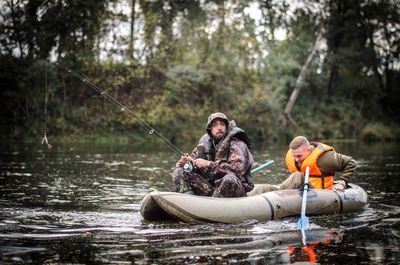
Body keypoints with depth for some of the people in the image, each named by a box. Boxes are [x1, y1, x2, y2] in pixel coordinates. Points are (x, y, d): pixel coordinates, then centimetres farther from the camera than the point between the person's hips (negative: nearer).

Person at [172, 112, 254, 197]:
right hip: (210, 188, 5)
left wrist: (209, 164, -23)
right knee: (178, 172, -8)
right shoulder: (205, 143, 9)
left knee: (230, 179, -40)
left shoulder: (237, 144, -8)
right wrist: (185, 161, -12)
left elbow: (238, 169, -25)